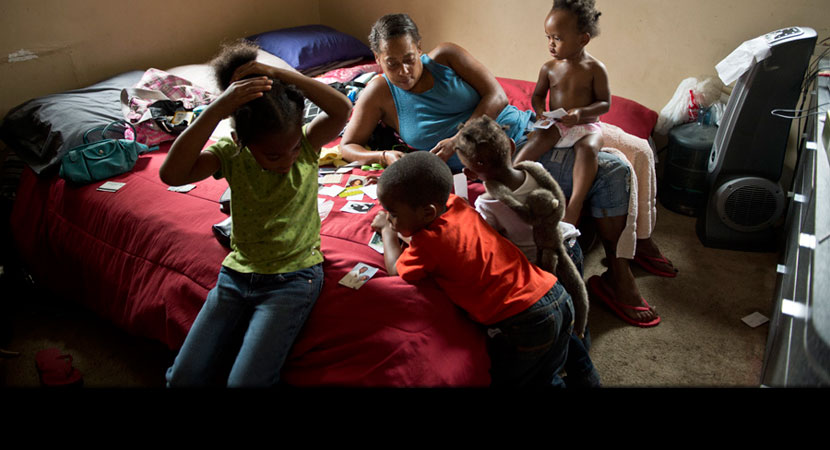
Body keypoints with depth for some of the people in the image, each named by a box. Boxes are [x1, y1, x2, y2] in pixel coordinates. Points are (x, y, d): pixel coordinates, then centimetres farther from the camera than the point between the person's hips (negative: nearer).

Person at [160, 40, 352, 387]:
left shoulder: (306, 144, -7)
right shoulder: (231, 154, -5)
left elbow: (342, 109, -27)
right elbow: (171, 174, -23)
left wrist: (277, 73, -29)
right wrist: (217, 109, -30)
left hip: (293, 277, -3)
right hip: (237, 273, 3)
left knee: (245, 382, -17)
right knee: (183, 378, -2)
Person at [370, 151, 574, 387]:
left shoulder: (427, 243, -17)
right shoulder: (457, 204, 5)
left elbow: (395, 270, 3)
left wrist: (387, 231, 17)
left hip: (524, 326, -8)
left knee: (499, 380, 17)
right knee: (543, 380, 28)